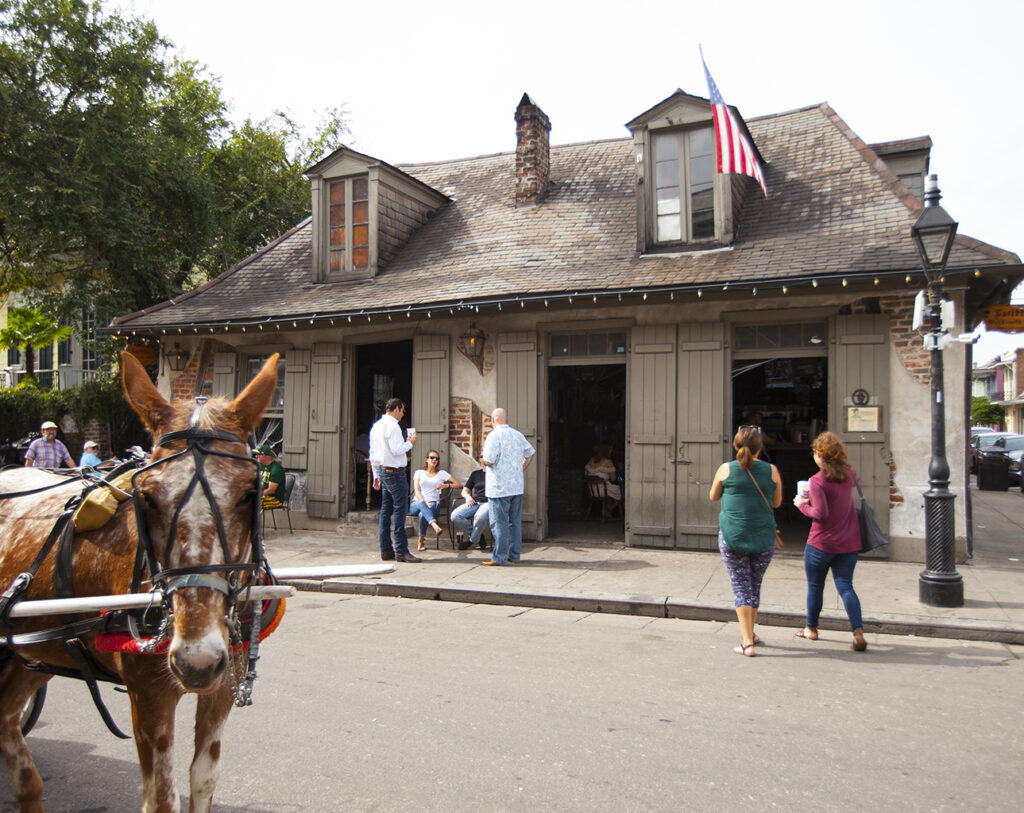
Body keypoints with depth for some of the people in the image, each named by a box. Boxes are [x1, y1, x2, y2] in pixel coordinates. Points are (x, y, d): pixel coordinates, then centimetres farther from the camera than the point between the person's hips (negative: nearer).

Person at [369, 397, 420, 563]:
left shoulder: (376, 426, 17)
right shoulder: (392, 425, -12)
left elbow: (373, 454, 20)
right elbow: (396, 449, -20)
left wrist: (376, 475, 23)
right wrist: (410, 443, -2)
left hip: (382, 471, 10)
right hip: (395, 473, -10)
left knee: (386, 511, 10)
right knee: (400, 510, -8)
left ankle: (386, 550, 13)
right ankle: (401, 551, -8)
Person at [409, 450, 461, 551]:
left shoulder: (442, 473, 18)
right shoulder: (419, 472, 19)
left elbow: (459, 485, 13)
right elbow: (417, 490, 3)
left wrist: (447, 485, -6)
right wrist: (423, 501, -17)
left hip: (433, 503, 0)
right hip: (416, 503, 0)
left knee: (422, 514, -36)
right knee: (421, 504, -39)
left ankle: (421, 541, -23)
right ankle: (435, 526, -59)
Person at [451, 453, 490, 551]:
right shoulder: (475, 474, 25)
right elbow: (464, 490, 23)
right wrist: (468, 496, 2)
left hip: (488, 503, -4)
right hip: (474, 502, 4)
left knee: (480, 517, -39)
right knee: (455, 516, -24)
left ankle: (472, 539, -11)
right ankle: (478, 536, -6)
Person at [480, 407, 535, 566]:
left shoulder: (494, 435, -13)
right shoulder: (518, 435, 10)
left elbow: (489, 461, -19)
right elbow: (530, 453, 21)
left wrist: (483, 461, 3)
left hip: (499, 487, -7)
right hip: (517, 486, 7)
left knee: (499, 522, -3)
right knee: (515, 521, 12)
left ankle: (499, 557, 0)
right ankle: (514, 554, 18)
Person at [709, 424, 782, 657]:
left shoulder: (726, 469, -6)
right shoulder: (771, 471, -3)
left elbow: (713, 497, 10)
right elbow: (777, 502, 11)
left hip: (732, 536, -2)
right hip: (763, 537, 2)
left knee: (741, 587, 4)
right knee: (755, 586, 18)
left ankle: (747, 643, -3)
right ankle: (750, 633, 33)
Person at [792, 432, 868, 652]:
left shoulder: (818, 480, -19)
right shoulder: (847, 474, 3)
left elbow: (820, 513, -24)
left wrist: (802, 504, -5)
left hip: (822, 543, -5)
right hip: (849, 543, 5)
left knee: (814, 586, 13)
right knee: (845, 586, 6)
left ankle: (811, 629, 27)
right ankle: (858, 632, -9)